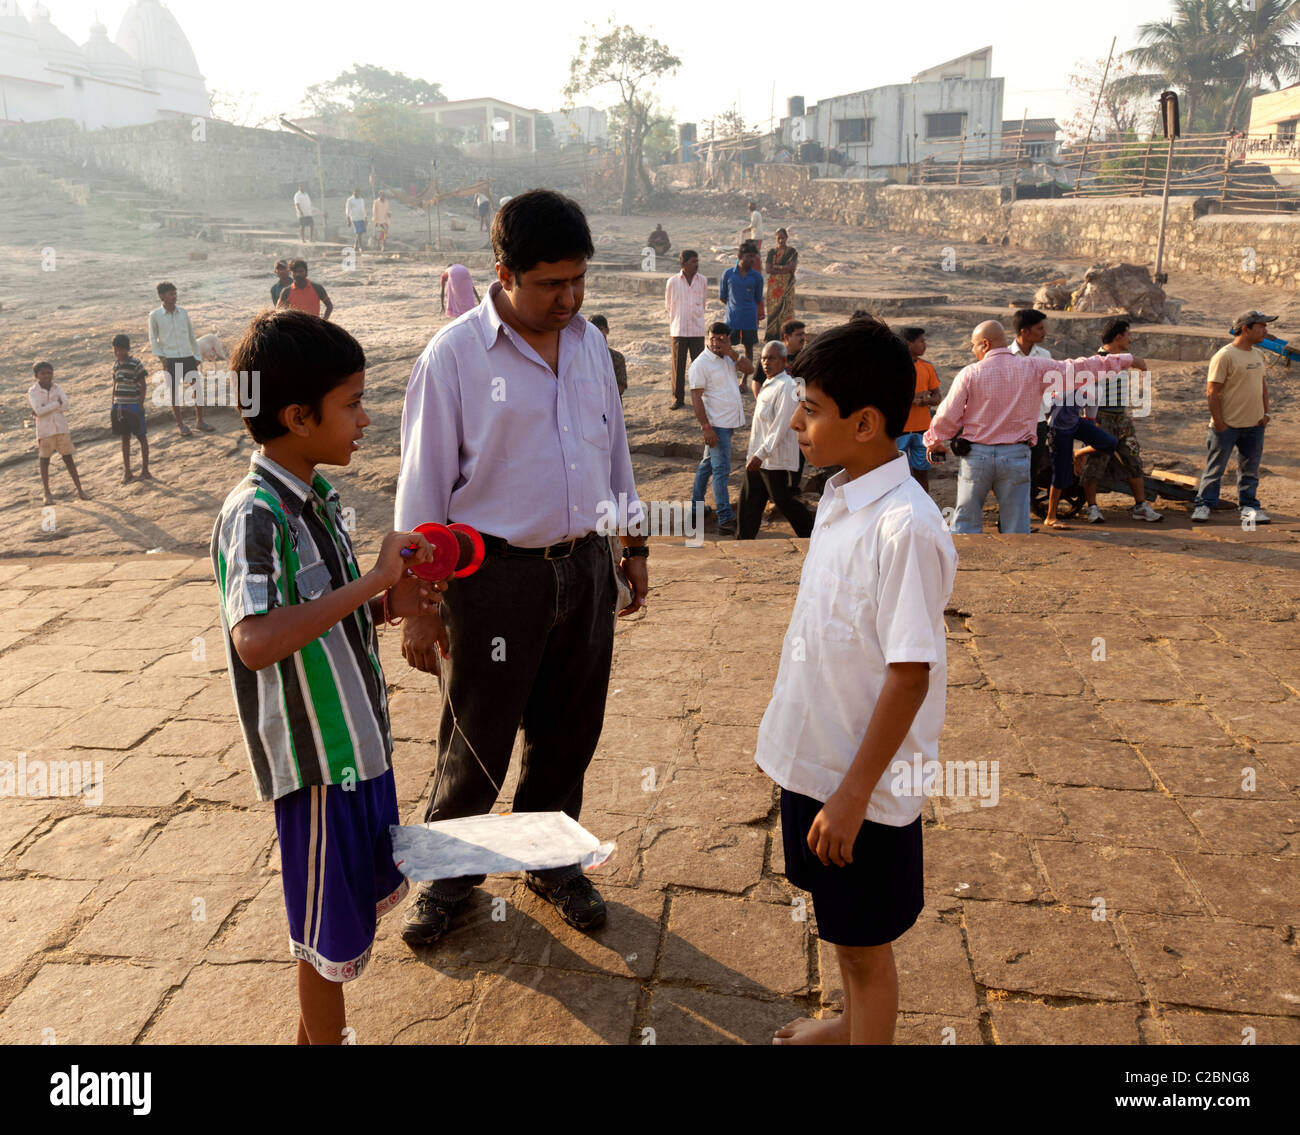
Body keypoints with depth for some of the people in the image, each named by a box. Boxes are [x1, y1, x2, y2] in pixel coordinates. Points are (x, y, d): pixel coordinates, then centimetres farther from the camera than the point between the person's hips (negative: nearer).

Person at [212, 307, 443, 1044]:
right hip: (316, 757, -9)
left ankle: (316, 1030, 43)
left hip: (360, 739, 9)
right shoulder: (256, 515, -22)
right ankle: (325, 1037, 31)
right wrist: (369, 582, -33)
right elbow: (255, 641, -37)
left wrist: (388, 605, -2)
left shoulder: (319, 494, 5)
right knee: (330, 929, 9)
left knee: (364, 898, 23)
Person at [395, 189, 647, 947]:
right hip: (495, 575, -5)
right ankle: (447, 877, 32)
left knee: (570, 731, 17)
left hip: (585, 565, 5)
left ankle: (552, 863, 40)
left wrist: (632, 544, 17)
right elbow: (424, 485, -9)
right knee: (477, 742, 7)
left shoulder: (590, 343, 6)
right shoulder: (455, 355, -11)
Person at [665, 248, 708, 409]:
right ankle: (678, 399, 10)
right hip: (678, 330, -1)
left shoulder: (702, 281, 3)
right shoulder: (672, 282, -1)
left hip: (697, 330, 1)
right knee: (678, 366, 2)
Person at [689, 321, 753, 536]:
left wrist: (733, 354, -11)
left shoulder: (728, 358, 11)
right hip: (716, 424, -8)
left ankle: (696, 506, 29)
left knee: (707, 464, 17)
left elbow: (750, 369, 3)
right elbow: (696, 397, -16)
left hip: (730, 421, 8)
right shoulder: (700, 364, -12)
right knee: (721, 470, -10)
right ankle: (726, 521, -11)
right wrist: (706, 427, -21)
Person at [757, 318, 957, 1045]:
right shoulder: (839, 500, 2)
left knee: (865, 940, 11)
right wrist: (782, 734, 17)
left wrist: (853, 794, -21)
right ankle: (853, 1023, 50)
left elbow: (911, 675, -24)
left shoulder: (905, 528, -25)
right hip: (815, 756, 9)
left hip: (865, 781, -8)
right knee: (841, 923, 27)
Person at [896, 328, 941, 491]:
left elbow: (936, 397, 10)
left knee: (922, 471, 7)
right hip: (899, 430, -3)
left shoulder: (927, 366, 7)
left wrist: (927, 400, -14)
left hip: (922, 429, 3)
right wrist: (911, 399, -20)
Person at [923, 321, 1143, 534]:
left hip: (976, 455, -1)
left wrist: (933, 442, 14)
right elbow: (1080, 369, 8)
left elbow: (947, 416, -5)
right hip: (1016, 456, 1)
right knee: (1016, 527, 8)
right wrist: (1126, 360, 21)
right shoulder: (1035, 369, 0)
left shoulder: (969, 374, -5)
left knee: (966, 523, 8)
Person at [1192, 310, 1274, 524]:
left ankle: (1249, 507, 20)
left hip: (1254, 425, 7)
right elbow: (1212, 392, -15)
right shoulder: (1224, 356, -14)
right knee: (1215, 468, 2)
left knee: (1250, 470, 12)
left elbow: (1262, 383, 21)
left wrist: (1265, 412, 11)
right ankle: (1204, 505, 11)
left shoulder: (1258, 354, 10)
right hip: (1227, 426, -7)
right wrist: (1218, 422, -15)